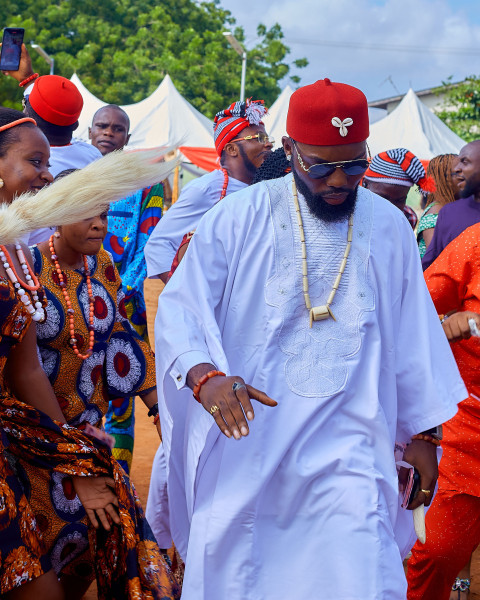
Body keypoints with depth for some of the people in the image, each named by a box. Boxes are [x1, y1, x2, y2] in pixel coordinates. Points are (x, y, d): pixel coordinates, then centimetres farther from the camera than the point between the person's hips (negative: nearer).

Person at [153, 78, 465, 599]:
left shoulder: (389, 227, 8)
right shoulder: (238, 218, -1)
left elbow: (412, 338, 13)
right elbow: (179, 308, -5)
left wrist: (422, 434, 14)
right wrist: (205, 376, -24)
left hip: (346, 452, 1)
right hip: (245, 436, -1)